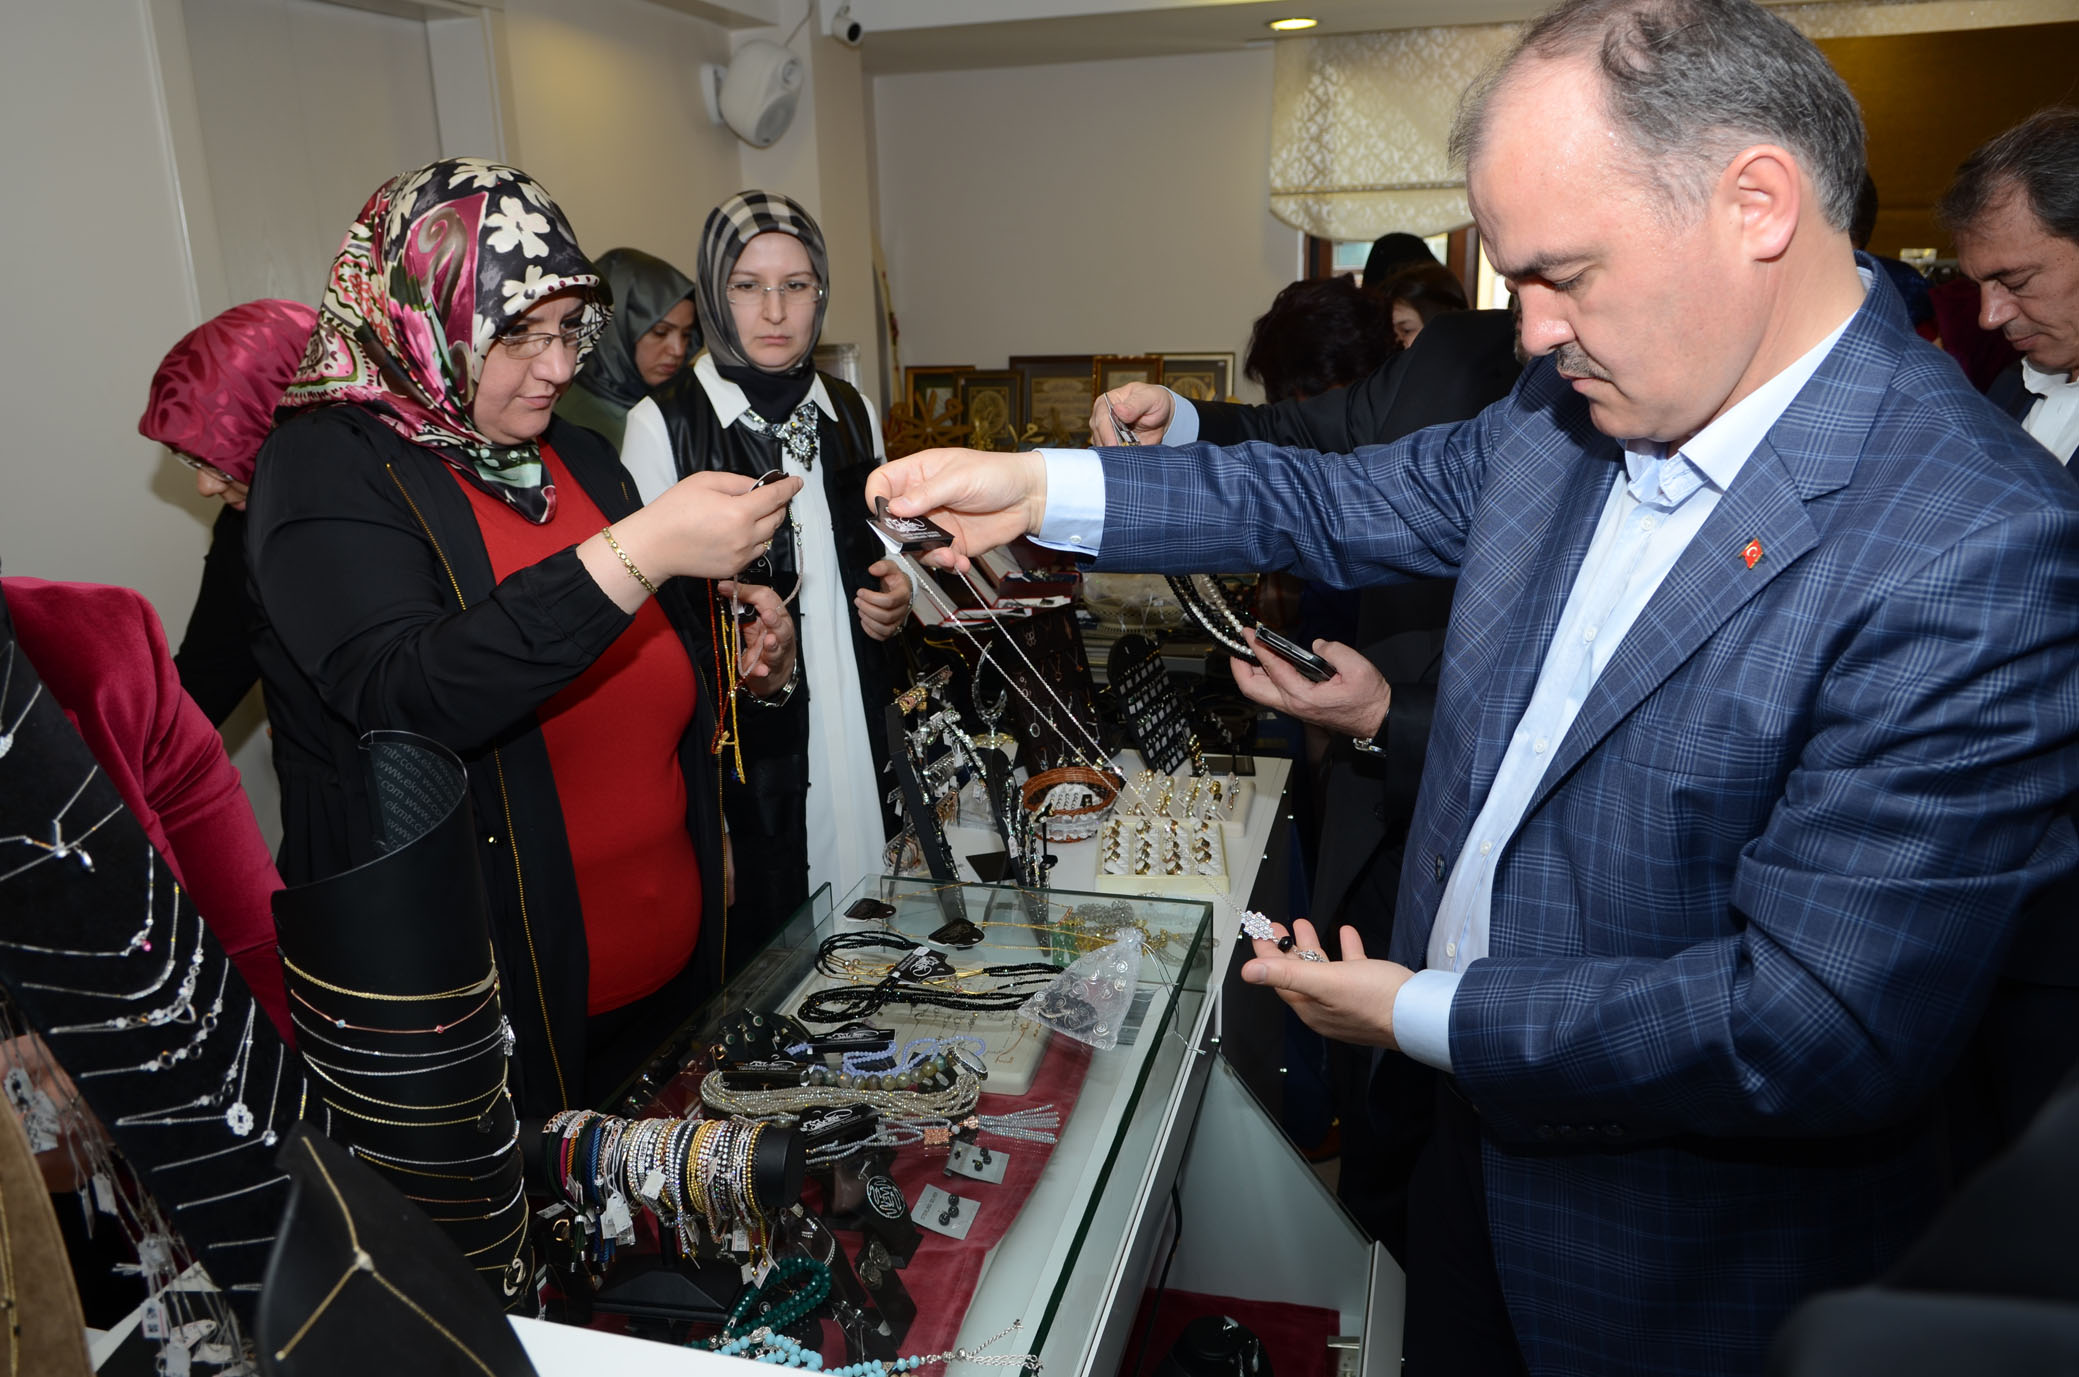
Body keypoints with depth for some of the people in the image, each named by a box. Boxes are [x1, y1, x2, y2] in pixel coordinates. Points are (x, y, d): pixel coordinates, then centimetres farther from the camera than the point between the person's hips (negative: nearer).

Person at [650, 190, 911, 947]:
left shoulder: (852, 412, 9)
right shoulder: (667, 424, -8)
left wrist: (898, 597, 3)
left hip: (861, 720, 5)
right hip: (742, 736, -4)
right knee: (767, 934, 2)